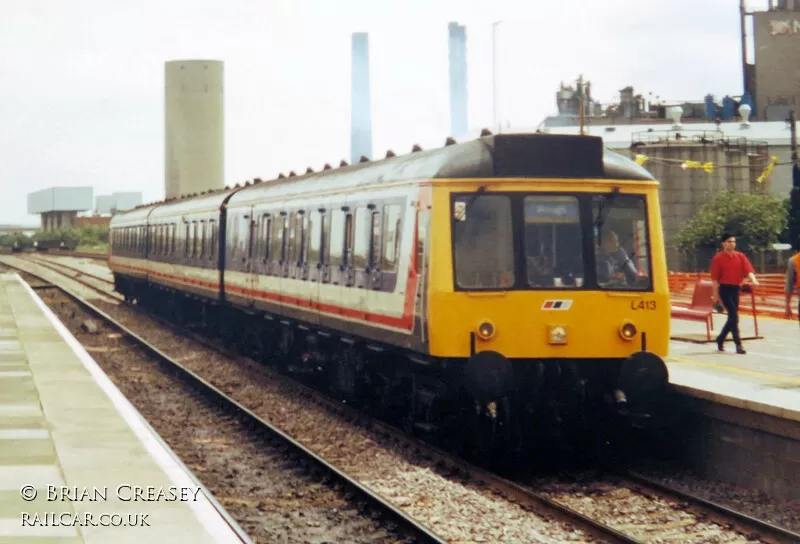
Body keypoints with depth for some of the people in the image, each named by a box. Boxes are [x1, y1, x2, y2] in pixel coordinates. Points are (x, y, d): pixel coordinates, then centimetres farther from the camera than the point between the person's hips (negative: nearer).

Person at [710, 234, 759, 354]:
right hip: (724, 289, -5)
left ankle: (720, 339, 29)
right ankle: (738, 344, -12)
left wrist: (753, 280, -27)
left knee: (733, 317, 10)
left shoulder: (740, 256, 6)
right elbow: (714, 278, -5)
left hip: (735, 289, 5)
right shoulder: (718, 258, -6)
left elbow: (748, 269, -6)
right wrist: (715, 294, -8)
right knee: (734, 315, -13)